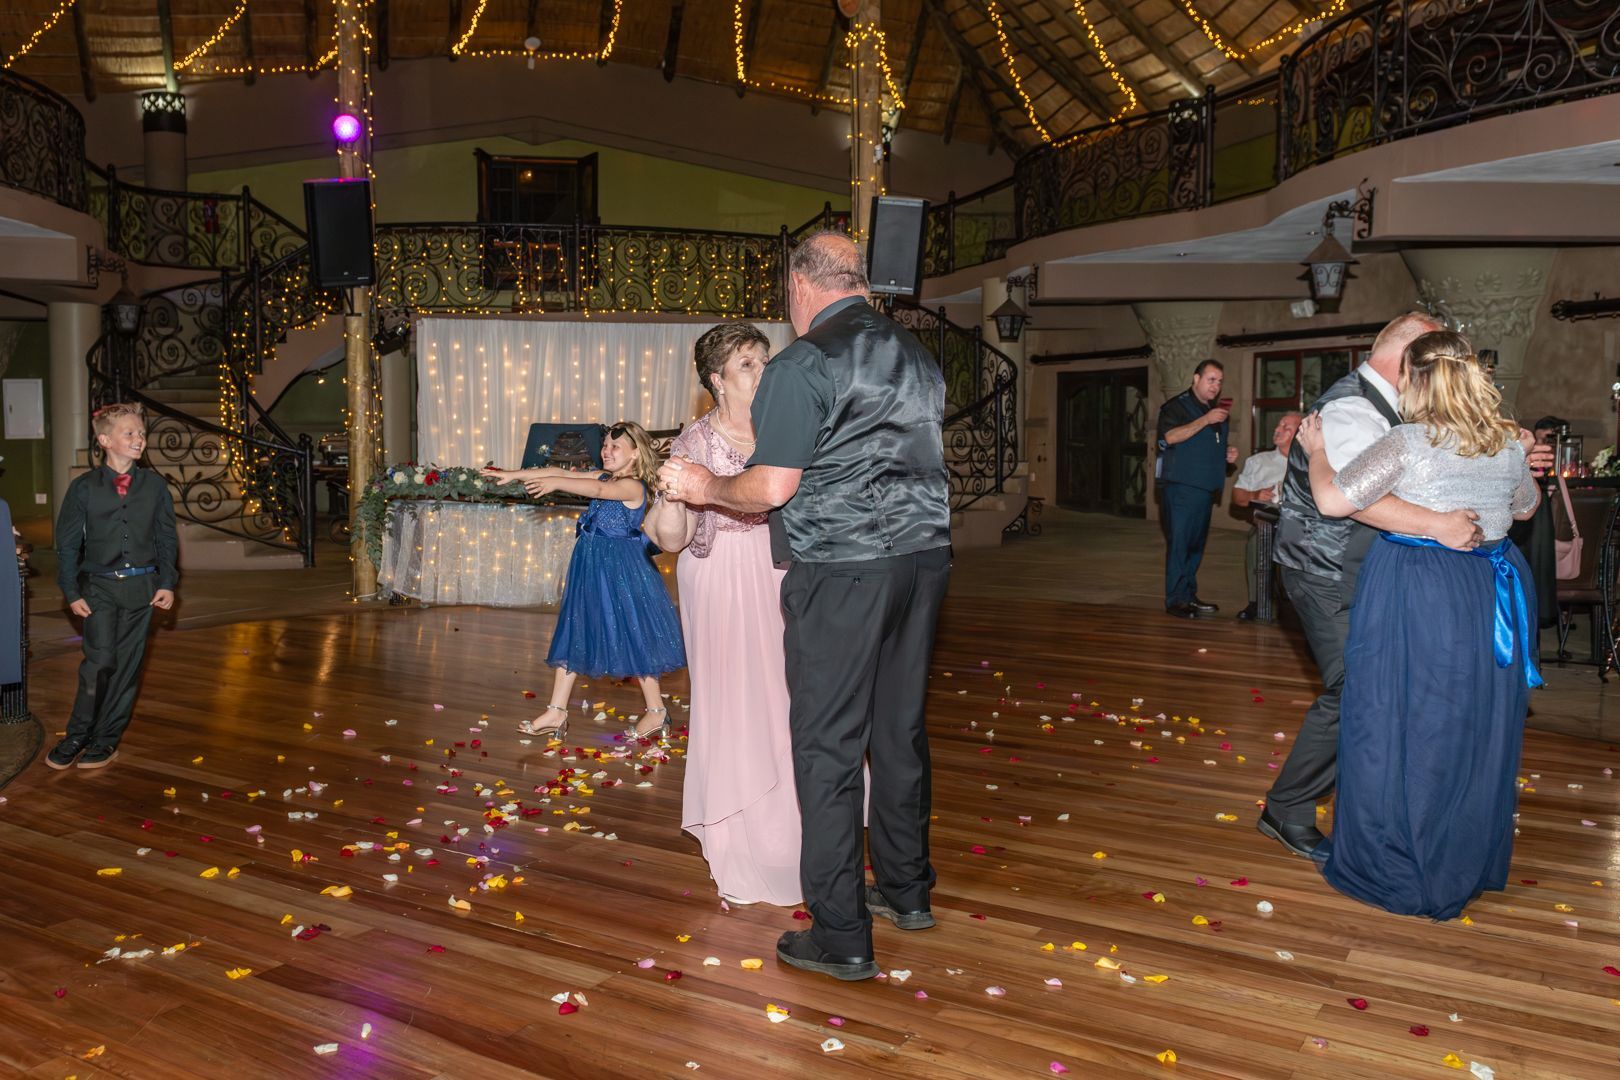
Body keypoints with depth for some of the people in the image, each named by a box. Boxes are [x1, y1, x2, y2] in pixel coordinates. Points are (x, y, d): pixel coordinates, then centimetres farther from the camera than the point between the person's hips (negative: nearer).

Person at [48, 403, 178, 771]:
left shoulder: (155, 486, 4)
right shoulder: (84, 487, -1)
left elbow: (167, 539, 9)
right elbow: (67, 544, 3)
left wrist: (167, 583, 1)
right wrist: (72, 592, -2)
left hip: (142, 586, 2)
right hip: (99, 588, -2)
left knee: (127, 664, 5)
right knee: (100, 661, -10)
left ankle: (106, 738, 18)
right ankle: (76, 736, 7)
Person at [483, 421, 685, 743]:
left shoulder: (633, 486, -14)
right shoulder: (603, 477, 9)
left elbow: (598, 490, -31)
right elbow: (562, 473, 5)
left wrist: (555, 483, -39)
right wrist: (515, 475, 0)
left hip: (621, 570, -8)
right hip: (591, 567, 8)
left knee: (633, 638, 0)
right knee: (573, 633, 8)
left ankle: (657, 711, 16)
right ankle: (557, 712, 14)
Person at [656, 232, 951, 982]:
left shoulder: (801, 366, -9)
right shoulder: (917, 355, 13)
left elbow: (771, 489, -12)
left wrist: (705, 487, 6)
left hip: (841, 572, -7)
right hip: (924, 554, 7)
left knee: (828, 747, 0)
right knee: (900, 729, 17)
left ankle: (841, 937, 6)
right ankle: (907, 891, 31)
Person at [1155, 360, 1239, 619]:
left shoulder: (1217, 410, 20)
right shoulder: (1177, 405, -5)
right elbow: (1171, 436, -22)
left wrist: (1228, 453, 11)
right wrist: (1206, 420, -25)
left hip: (1206, 487, 8)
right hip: (1182, 487, -8)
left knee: (1196, 544, 10)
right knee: (1179, 542, -8)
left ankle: (1189, 595, 16)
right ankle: (1175, 599, -5)